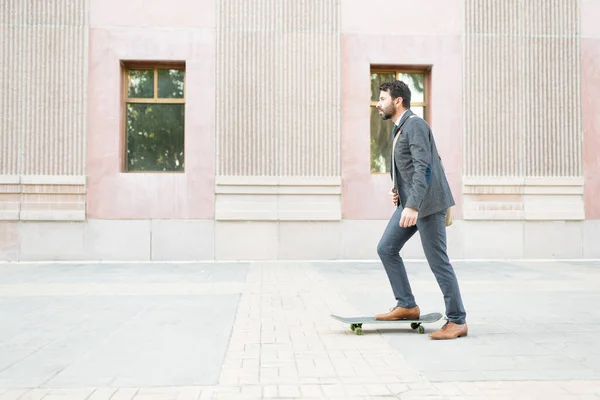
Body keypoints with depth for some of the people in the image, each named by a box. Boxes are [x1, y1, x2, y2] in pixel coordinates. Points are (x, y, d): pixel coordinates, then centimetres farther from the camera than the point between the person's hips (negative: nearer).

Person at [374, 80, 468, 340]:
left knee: (437, 261, -5)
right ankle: (407, 306, 14)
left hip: (427, 202, -10)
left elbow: (423, 167, -25)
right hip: (409, 201, 10)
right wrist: (398, 187, 11)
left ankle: (457, 321, 7)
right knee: (386, 249, 7)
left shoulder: (415, 125, -14)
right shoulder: (399, 127, 15)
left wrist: (413, 206, -32)